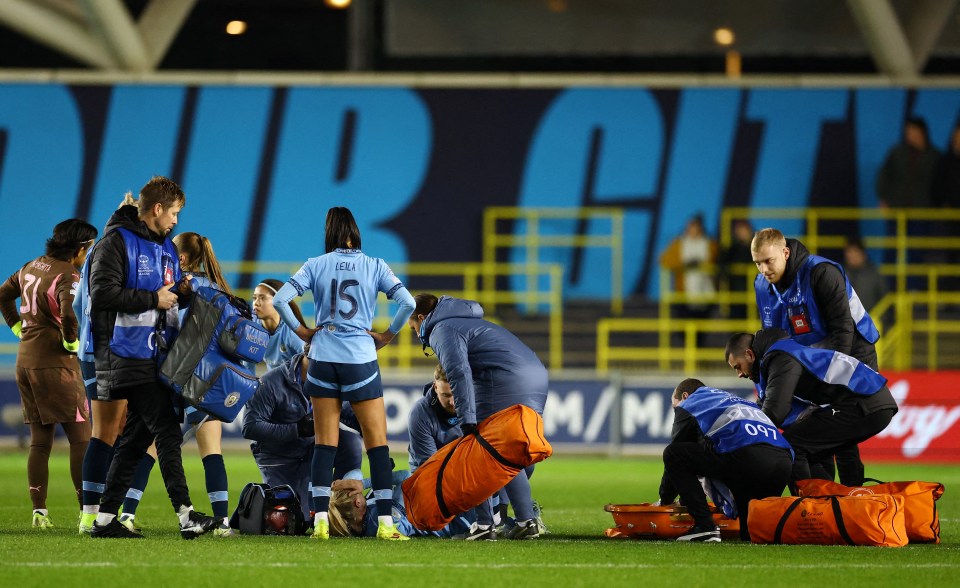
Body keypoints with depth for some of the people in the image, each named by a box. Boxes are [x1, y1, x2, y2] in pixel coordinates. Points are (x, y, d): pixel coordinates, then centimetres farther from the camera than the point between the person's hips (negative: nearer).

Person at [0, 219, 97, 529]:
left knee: (39, 440, 11)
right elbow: (69, 313, -33)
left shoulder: (32, 267, 11)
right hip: (56, 363, -8)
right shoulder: (67, 276, -16)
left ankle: (39, 512, 8)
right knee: (81, 437, -5)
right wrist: (71, 341, -16)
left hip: (25, 360, 8)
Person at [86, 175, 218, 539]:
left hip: (156, 356, 10)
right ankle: (186, 515, -18)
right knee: (167, 431, -14)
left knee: (137, 436, 10)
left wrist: (181, 292, 7)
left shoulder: (166, 247, 19)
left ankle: (106, 519, 14)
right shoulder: (117, 242, -9)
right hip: (129, 356, -10)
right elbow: (103, 293, -19)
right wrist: (153, 299, -16)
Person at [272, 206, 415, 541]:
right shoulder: (374, 267, 0)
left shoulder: (316, 266, 1)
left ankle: (320, 520, 0)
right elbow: (408, 302, -9)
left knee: (325, 442, 6)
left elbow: (279, 300, -6)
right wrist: (387, 335, 3)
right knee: (377, 441, 2)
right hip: (361, 359, -1)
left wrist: (301, 331, 6)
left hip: (322, 359, 2)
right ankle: (385, 522, -4)